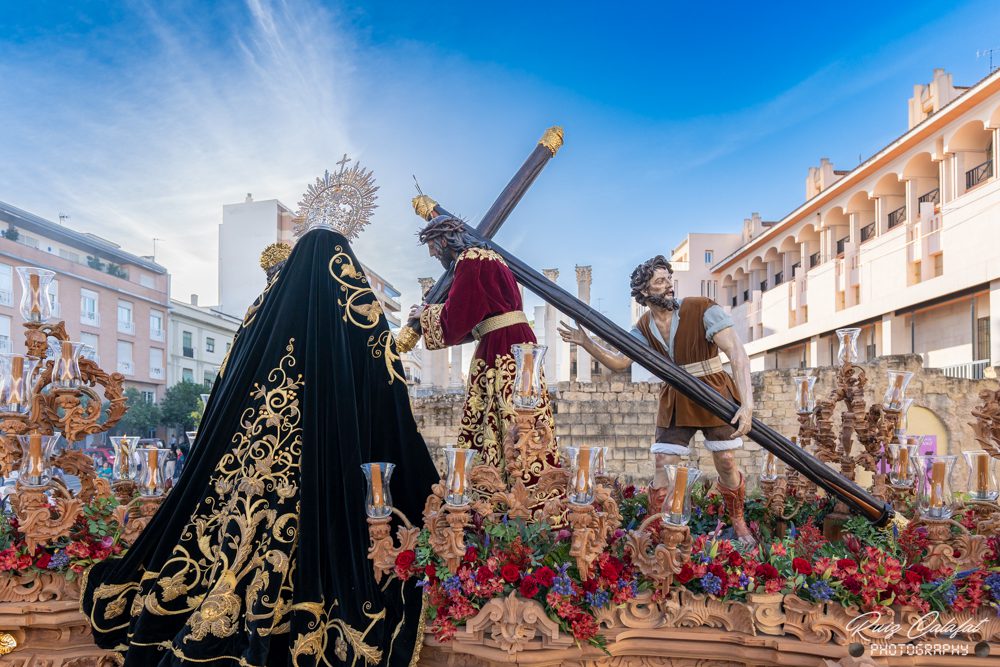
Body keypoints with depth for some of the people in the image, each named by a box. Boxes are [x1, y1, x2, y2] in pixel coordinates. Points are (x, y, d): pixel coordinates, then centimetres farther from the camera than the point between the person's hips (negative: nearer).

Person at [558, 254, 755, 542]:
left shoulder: (702, 309, -16)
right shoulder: (644, 327, 1)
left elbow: (737, 353, -23)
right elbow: (619, 362, 3)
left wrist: (747, 403, -35)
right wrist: (587, 343, -12)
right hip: (675, 402, 4)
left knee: (726, 464, 4)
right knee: (663, 465, 0)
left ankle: (738, 522, 30)